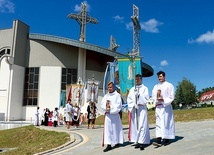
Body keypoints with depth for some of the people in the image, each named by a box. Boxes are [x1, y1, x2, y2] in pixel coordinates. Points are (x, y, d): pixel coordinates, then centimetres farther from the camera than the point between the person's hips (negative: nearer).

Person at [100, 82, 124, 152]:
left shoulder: (117, 95, -1)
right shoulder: (106, 96, 12)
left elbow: (119, 105, -10)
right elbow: (102, 104, 4)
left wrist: (111, 110, -14)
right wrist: (106, 107, -16)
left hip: (115, 115, -3)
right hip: (107, 115, 3)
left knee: (116, 128, 6)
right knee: (107, 129, -3)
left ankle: (117, 142, 21)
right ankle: (109, 145, -3)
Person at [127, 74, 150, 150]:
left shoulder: (144, 88, 8)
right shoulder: (132, 89, 16)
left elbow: (146, 98, -4)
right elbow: (129, 99, 8)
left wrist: (138, 94, -16)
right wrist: (134, 105, -7)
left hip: (142, 109, -3)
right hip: (134, 109, 3)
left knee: (142, 125, -9)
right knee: (135, 125, 0)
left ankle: (142, 142, -10)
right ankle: (137, 141, 4)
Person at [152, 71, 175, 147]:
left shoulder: (169, 85, 2)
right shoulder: (156, 87, 16)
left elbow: (171, 97, -4)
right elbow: (153, 97, 11)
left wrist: (163, 99, -16)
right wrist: (157, 99, -10)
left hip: (166, 106, -3)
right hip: (158, 107, 4)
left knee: (166, 122, -1)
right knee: (158, 123, -4)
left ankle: (167, 139, 9)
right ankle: (158, 140, -9)